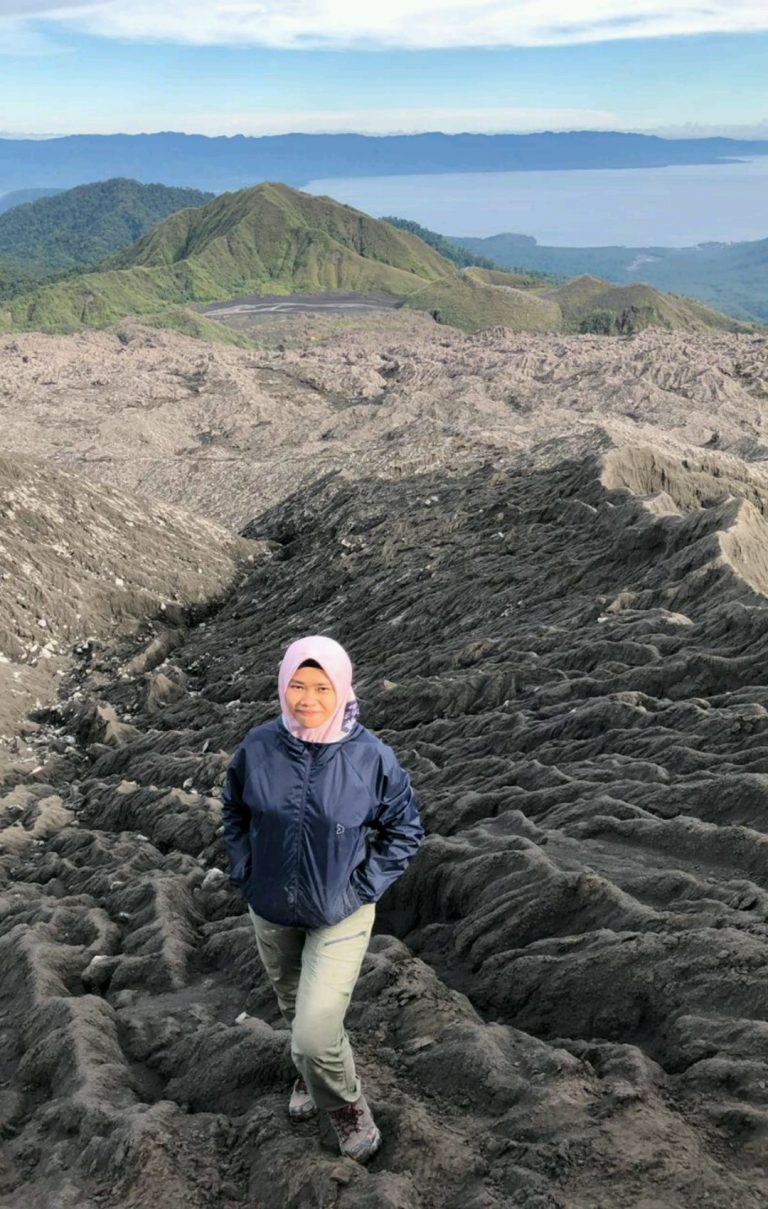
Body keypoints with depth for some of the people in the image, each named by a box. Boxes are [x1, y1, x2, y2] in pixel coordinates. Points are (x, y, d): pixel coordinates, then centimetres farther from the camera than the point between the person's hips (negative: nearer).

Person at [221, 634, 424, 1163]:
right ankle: (311, 1079, 57)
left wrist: (364, 887, -12)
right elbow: (234, 809, 7)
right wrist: (245, 871, 0)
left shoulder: (371, 756, -21)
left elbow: (405, 830, -6)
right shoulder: (259, 746, -14)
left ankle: (346, 1104, 23)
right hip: (271, 911, 4)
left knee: (315, 1035, -11)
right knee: (293, 1009, 26)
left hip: (339, 916, -3)